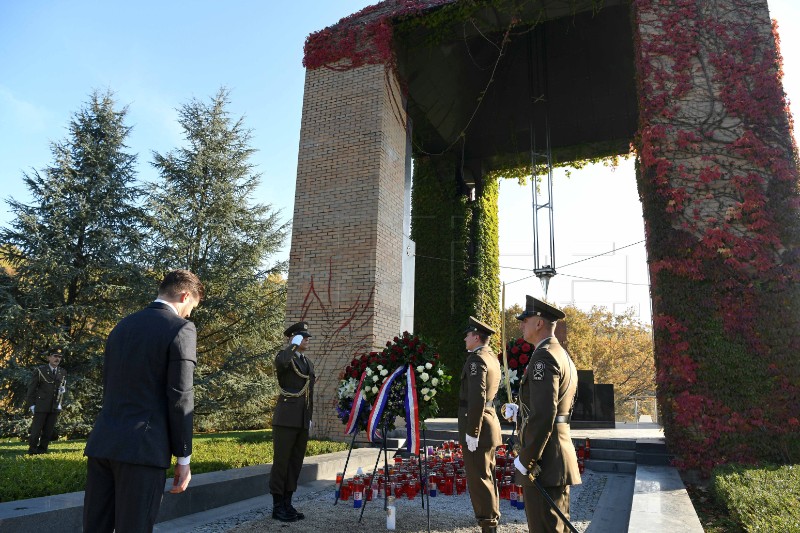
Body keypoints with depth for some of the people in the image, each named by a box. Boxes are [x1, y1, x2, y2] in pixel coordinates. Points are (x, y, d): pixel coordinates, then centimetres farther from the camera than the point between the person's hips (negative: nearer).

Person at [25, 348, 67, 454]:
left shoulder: (63, 372, 11)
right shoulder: (39, 370, -1)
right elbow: (31, 388, 0)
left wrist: (63, 389, 0)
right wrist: (31, 404, -5)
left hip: (55, 407, 4)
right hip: (41, 406, -3)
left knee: (48, 431, 4)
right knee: (36, 430, -3)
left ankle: (42, 450, 13)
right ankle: (32, 451, 10)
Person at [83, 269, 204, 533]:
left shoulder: (122, 325, 15)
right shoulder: (180, 328, -8)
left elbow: (109, 387, 17)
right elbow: (180, 397, -11)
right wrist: (183, 457, -5)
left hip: (102, 443, 7)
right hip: (142, 447, -7)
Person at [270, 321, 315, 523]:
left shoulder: (308, 362, 18)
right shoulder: (283, 356, -3)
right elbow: (282, 363, -31)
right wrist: (294, 345, -17)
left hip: (303, 420, 7)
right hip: (286, 418, -7)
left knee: (296, 462, 10)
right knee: (281, 461, -1)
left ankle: (287, 504, 18)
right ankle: (277, 507, 8)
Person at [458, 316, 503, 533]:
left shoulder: (477, 359, -16)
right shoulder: (492, 357, 13)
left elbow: (477, 398, -23)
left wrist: (471, 432, -22)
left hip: (477, 424, -10)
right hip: (489, 420, 10)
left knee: (478, 476, -3)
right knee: (486, 474, 17)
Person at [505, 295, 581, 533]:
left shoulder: (544, 356, -17)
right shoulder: (562, 355, 14)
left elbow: (544, 416, -24)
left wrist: (526, 459, -18)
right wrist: (519, 410, 18)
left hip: (543, 461, -10)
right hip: (558, 458, 10)